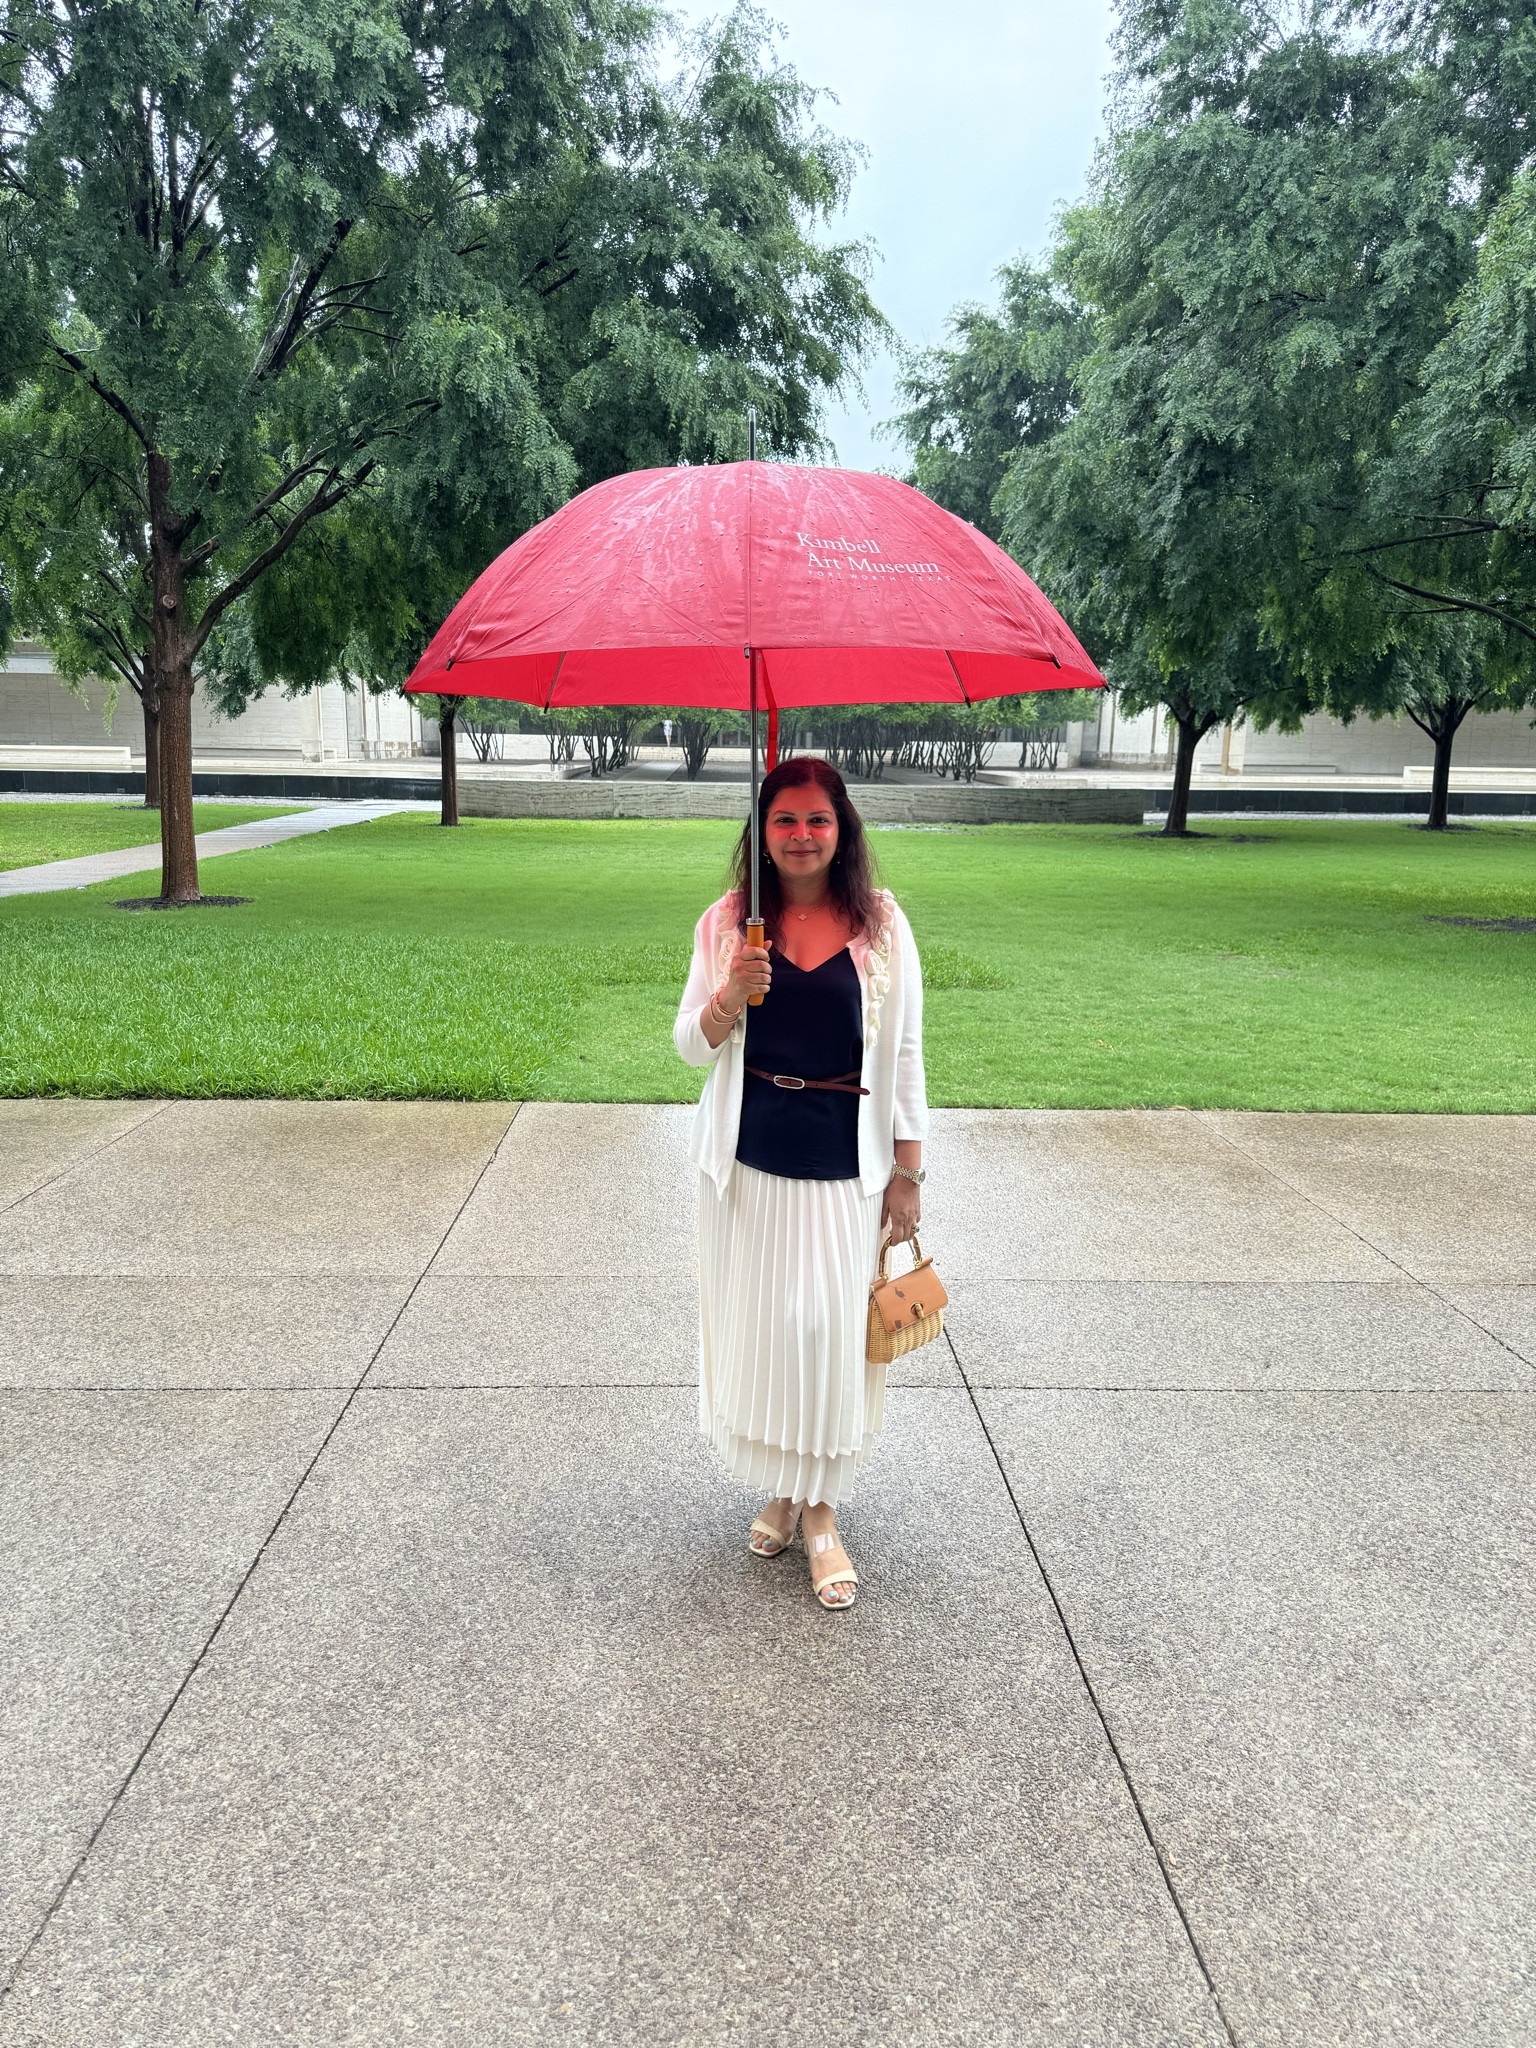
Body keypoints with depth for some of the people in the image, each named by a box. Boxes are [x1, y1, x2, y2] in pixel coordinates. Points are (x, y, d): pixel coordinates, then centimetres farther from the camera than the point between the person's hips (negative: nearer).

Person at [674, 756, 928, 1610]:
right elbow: (693, 1048, 4)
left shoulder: (881, 923, -2)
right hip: (751, 1158, 2)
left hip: (846, 1164, -1)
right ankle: (780, 1488, 31)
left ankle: (821, 1513, 18)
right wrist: (729, 997, -17)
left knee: (831, 1328, -1)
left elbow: (905, 1054, 0)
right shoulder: (729, 924, 2)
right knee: (761, 1324, 9)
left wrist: (908, 1172, -1)